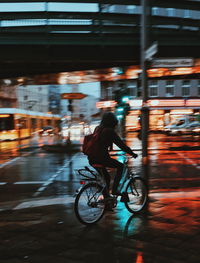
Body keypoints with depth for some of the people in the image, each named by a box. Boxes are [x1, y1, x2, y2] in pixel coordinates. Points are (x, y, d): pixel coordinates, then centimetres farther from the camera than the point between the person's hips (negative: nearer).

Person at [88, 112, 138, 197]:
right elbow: (121, 144, -6)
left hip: (92, 159, 8)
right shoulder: (109, 131, -8)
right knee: (120, 166, 11)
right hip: (101, 158, -8)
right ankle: (114, 189, 6)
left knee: (106, 177, 24)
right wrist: (132, 153, 3)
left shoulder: (97, 129, 15)